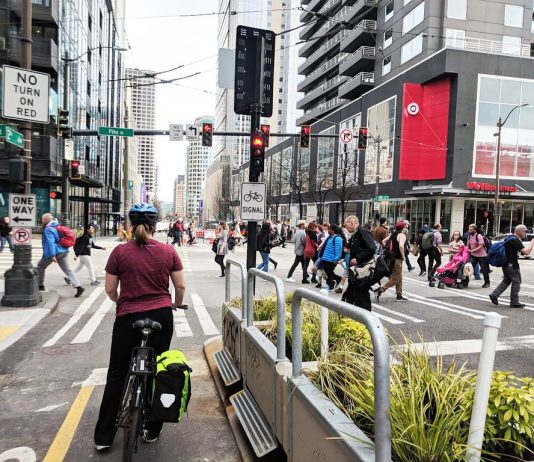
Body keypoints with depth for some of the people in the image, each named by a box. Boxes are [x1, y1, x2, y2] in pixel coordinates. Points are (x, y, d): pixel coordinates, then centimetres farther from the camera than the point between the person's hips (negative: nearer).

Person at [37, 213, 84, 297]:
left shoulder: (48, 229, -12)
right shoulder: (57, 227, 16)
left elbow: (50, 242, -23)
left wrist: (52, 255, -28)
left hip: (54, 252, -8)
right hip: (63, 252, 8)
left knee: (40, 266, 16)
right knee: (67, 270, 1)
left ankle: (40, 285, 23)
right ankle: (78, 286, -12)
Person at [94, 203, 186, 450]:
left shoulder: (120, 252, -8)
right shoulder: (168, 251, -4)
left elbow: (110, 289, -1)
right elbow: (180, 286, 0)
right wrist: (177, 303, 21)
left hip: (129, 318, -1)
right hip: (162, 316, 1)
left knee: (118, 375, 14)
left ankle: (103, 437, 22)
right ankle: (153, 430, 27)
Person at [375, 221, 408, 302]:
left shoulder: (393, 234, 13)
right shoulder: (402, 235, -12)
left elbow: (384, 241, 19)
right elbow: (401, 246, -29)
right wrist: (403, 256, -17)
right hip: (397, 259, -9)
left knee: (399, 278, 17)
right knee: (395, 279, -5)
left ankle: (399, 296, 21)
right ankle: (380, 290, -13)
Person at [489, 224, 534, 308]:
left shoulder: (510, 238, 13)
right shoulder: (515, 240, -18)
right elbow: (526, 252, -23)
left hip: (506, 263, 9)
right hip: (511, 264, -9)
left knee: (506, 280, 16)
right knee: (516, 282, 1)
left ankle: (494, 295, 7)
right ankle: (514, 302, 7)